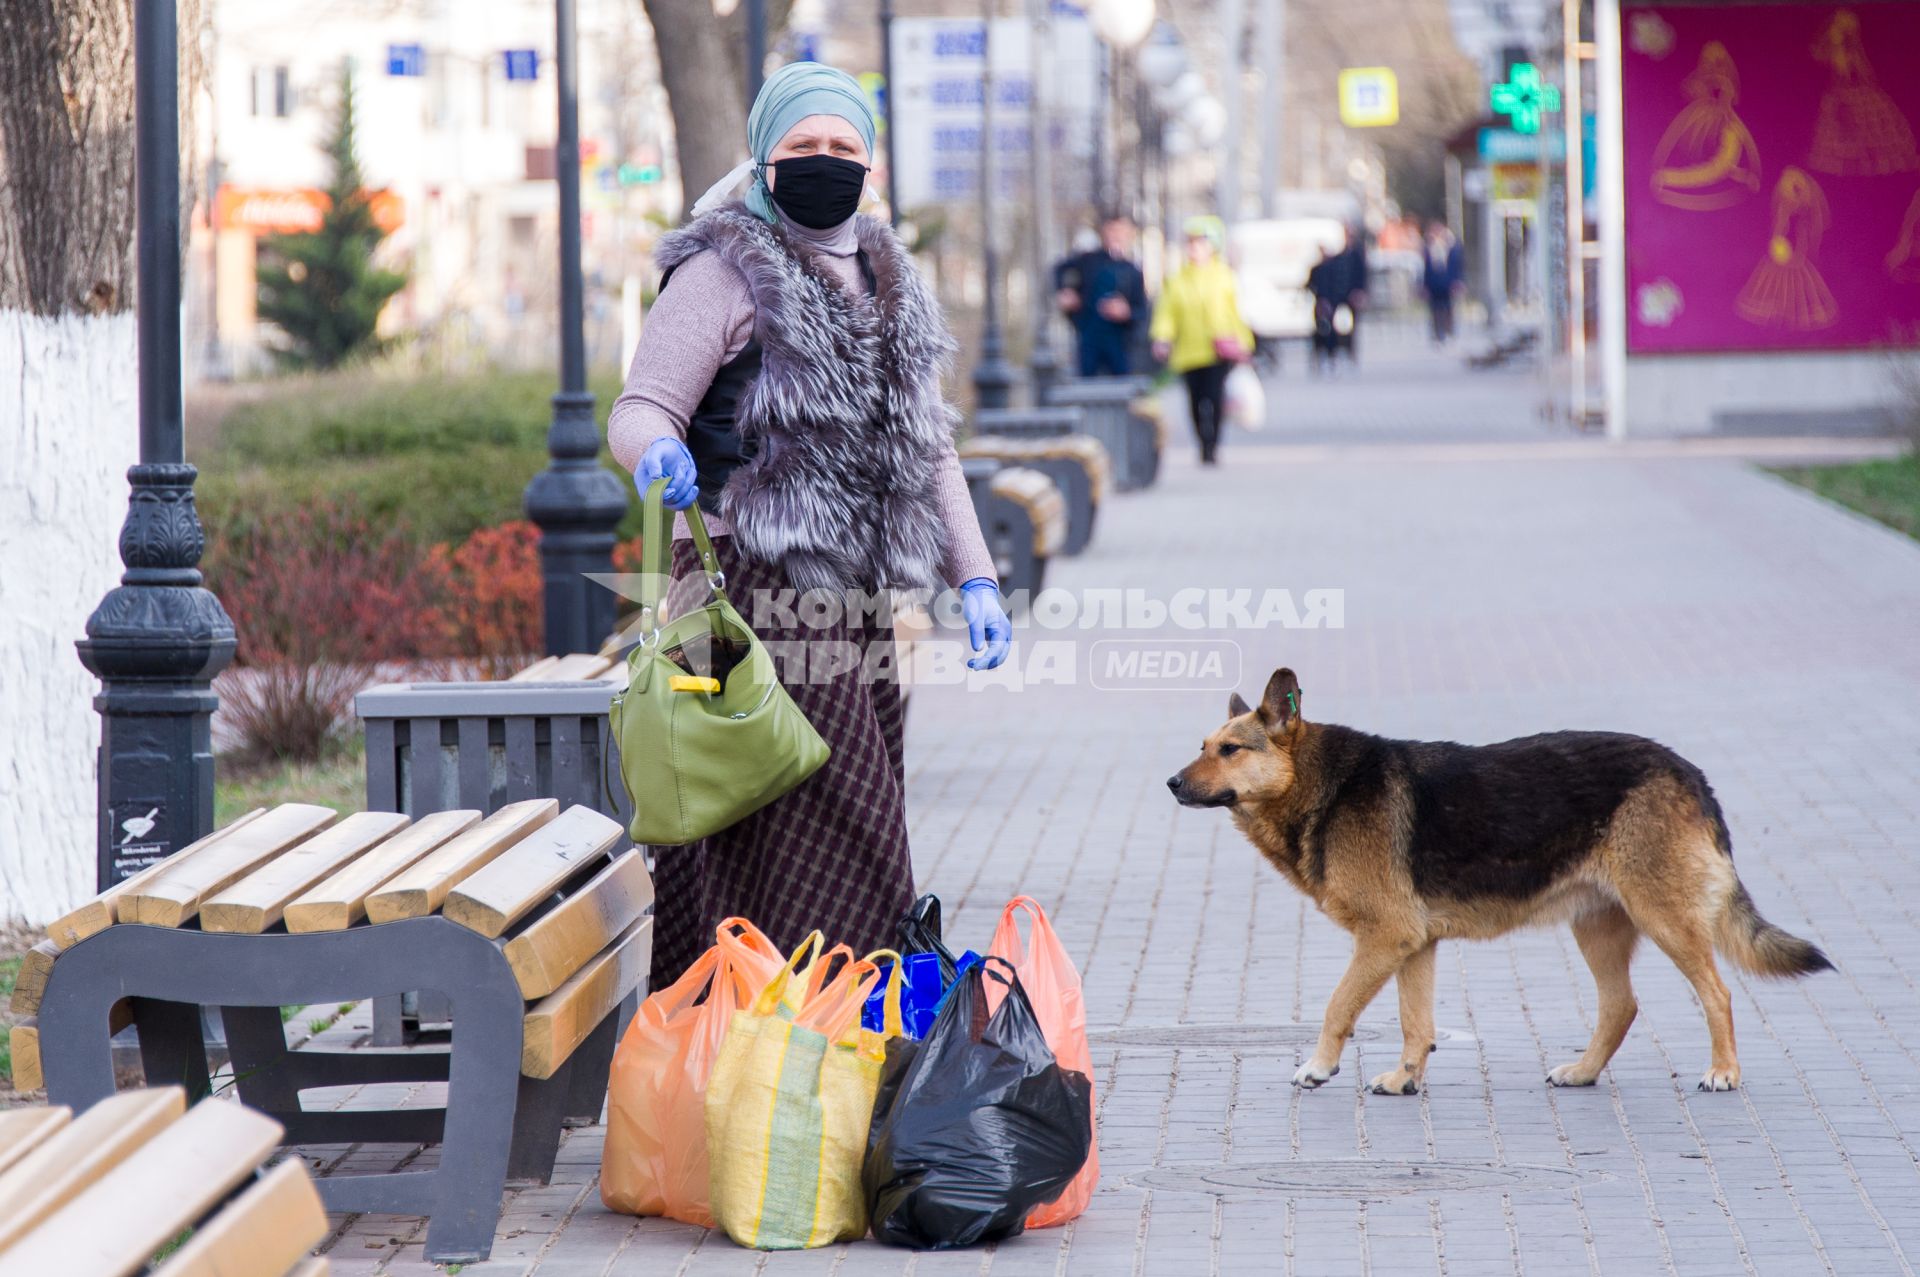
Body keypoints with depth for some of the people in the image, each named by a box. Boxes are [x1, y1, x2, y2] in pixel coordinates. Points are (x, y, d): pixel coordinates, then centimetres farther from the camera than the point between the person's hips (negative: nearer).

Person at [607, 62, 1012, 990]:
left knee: (861, 834, 7)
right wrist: (660, 451, -35)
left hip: (857, 601, 8)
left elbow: (926, 446, 23)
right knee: (802, 841, -12)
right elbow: (639, 409, -10)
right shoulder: (722, 273, -3)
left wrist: (976, 579, 15)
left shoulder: (888, 282, 19)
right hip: (759, 592, -7)